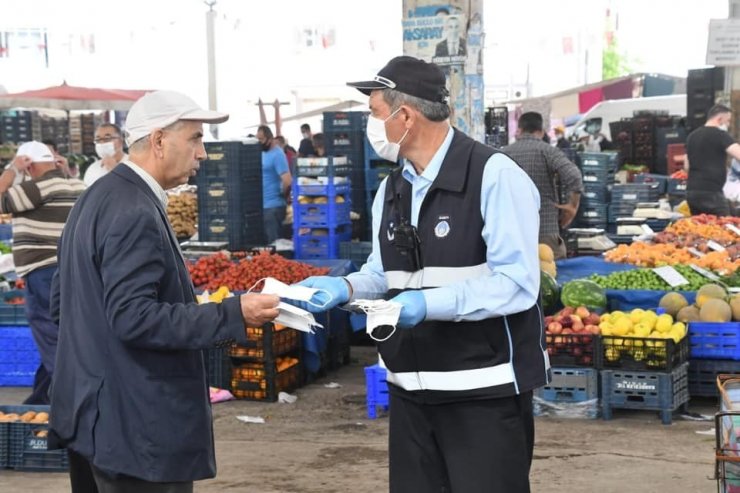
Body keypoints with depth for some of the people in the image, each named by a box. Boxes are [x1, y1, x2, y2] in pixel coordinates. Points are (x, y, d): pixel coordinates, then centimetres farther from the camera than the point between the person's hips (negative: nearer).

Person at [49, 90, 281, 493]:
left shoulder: (98, 198, 12)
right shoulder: (135, 214, -19)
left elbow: (60, 301, 17)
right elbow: (133, 318, -25)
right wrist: (233, 315, -24)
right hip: (137, 429, -10)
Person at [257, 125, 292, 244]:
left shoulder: (277, 154, -14)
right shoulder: (262, 153, 13)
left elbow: (287, 181, -24)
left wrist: (283, 195, -7)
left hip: (273, 206, -9)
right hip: (262, 205, 9)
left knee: (273, 243, -4)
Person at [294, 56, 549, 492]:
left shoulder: (495, 176, -13)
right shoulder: (391, 189, 11)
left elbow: (517, 283, -19)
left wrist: (430, 303, -28)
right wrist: (345, 288, -6)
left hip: (485, 393, -7)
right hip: (411, 392, 7)